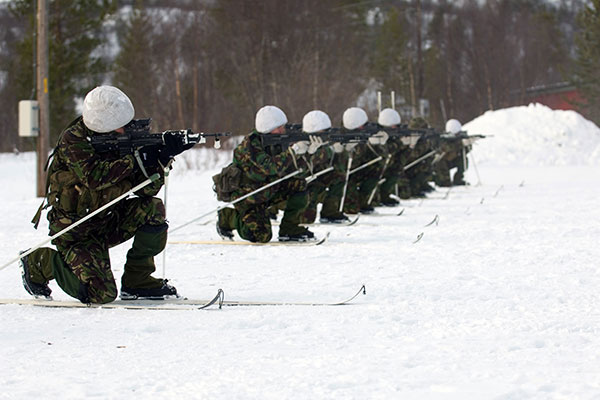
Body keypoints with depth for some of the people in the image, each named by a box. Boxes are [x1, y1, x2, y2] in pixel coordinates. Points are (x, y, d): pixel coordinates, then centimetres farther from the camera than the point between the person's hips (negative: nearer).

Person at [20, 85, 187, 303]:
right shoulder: (72, 140, -17)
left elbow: (146, 189, -3)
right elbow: (94, 177, -34)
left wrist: (161, 159, -19)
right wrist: (135, 160, -31)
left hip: (107, 221, 6)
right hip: (75, 230, -6)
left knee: (153, 208, -16)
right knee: (100, 294, -17)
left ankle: (137, 280, -3)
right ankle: (38, 263, 8)